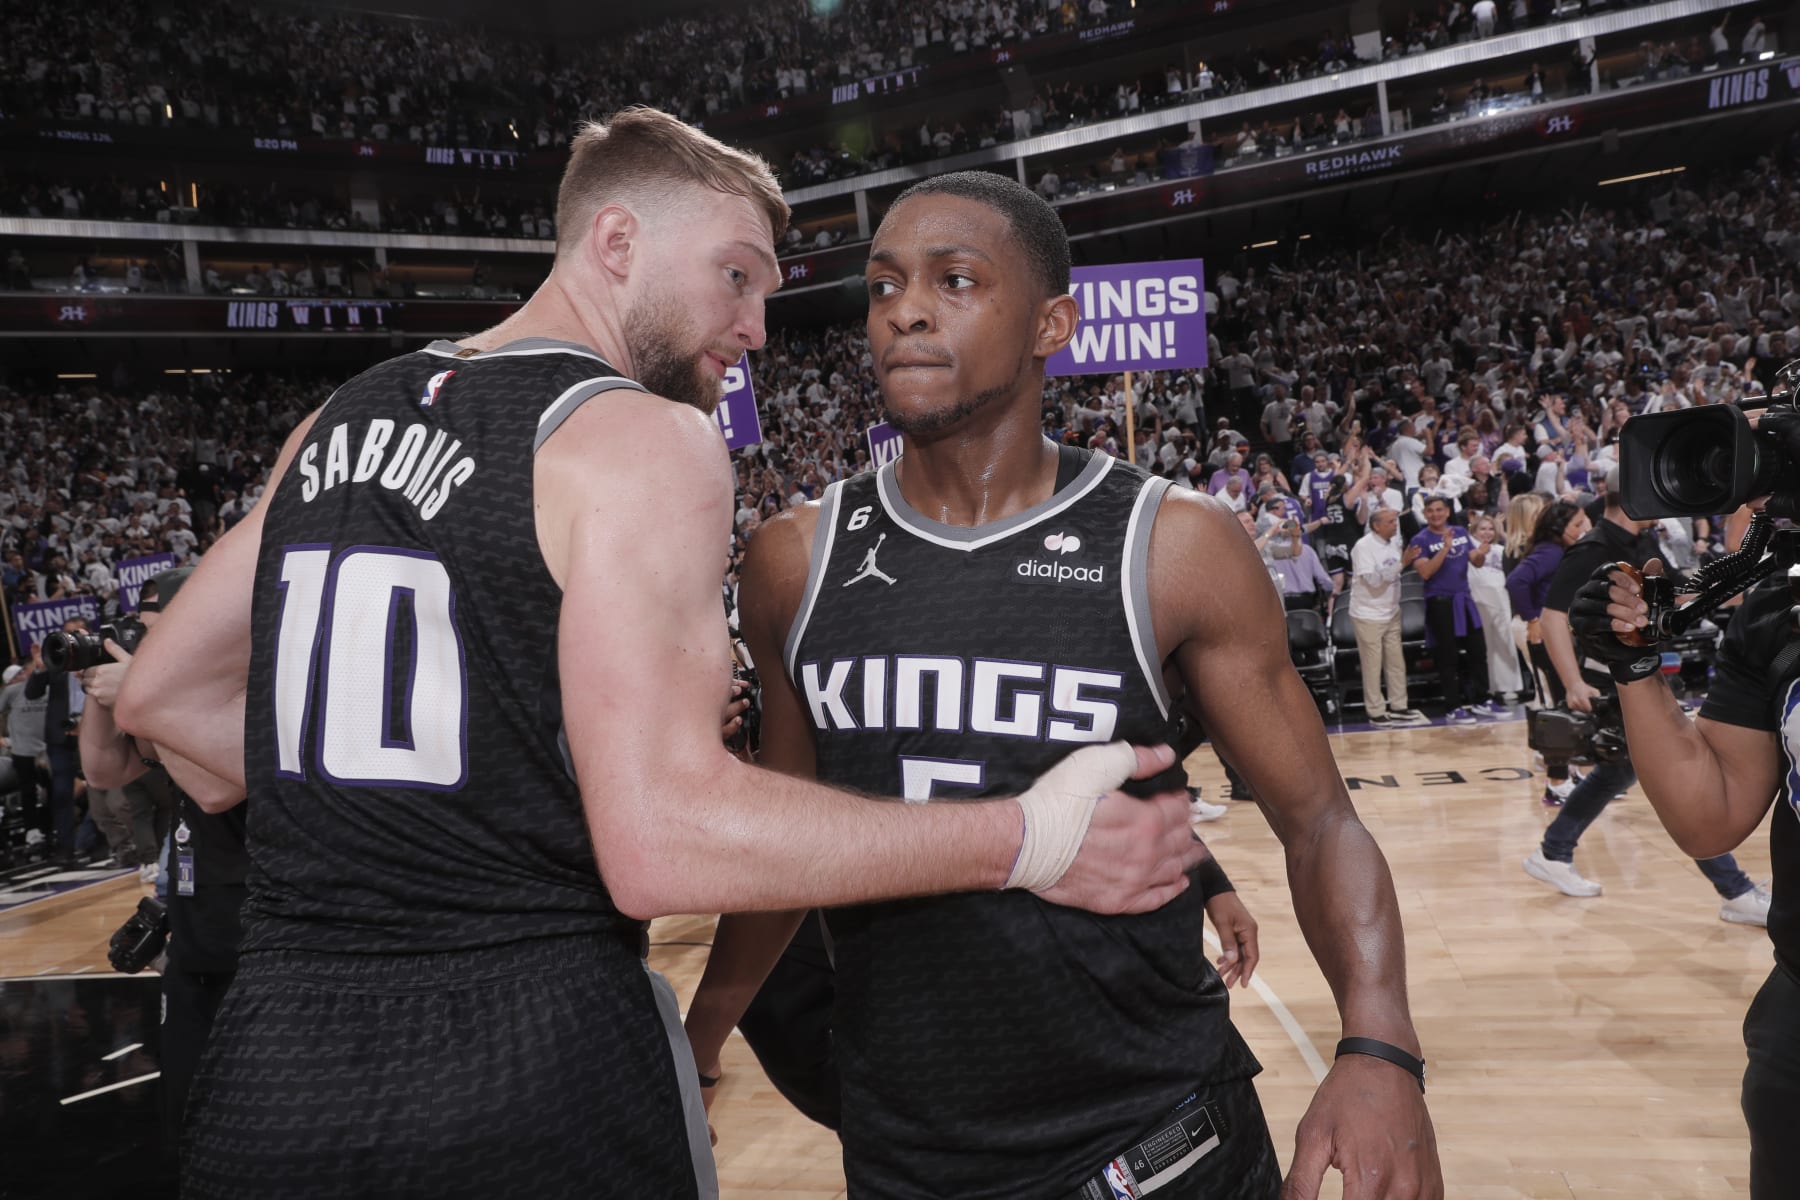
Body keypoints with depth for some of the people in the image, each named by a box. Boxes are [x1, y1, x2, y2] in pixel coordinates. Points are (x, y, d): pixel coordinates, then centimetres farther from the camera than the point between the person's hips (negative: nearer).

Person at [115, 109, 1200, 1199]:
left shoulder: (344, 422, 9)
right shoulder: (643, 438, -13)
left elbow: (160, 695, 16)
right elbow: (660, 841, -24)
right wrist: (1031, 840, -19)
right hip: (532, 1082, -6)